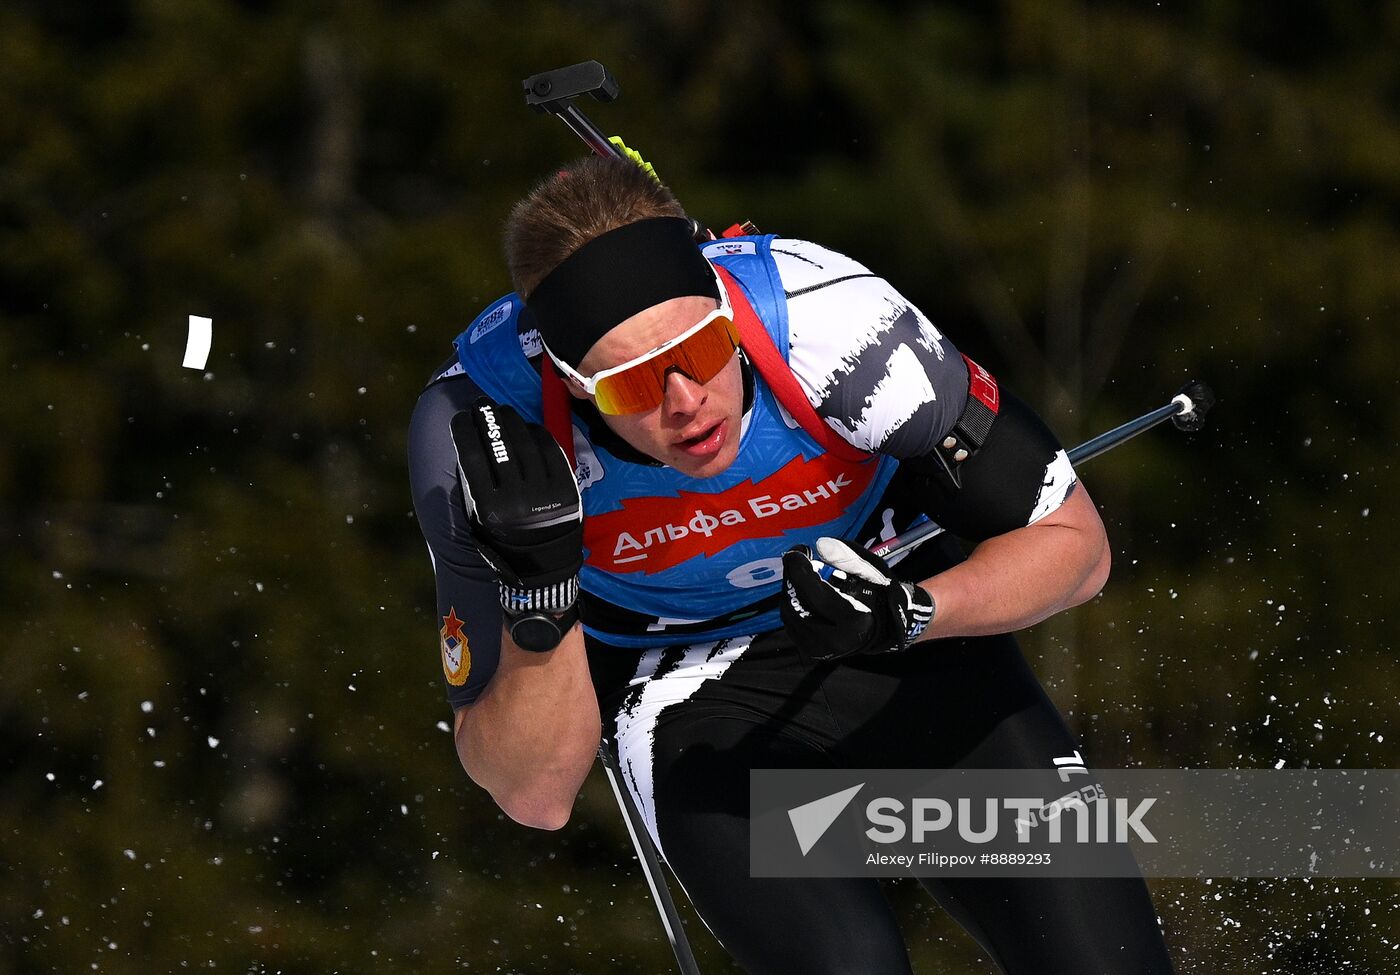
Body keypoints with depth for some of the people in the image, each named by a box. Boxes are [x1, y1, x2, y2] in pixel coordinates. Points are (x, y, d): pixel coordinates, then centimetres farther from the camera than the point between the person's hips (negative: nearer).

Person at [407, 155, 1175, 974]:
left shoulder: (829, 320, -32)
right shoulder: (481, 427, -29)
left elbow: (1072, 542, -16)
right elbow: (534, 795, -22)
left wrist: (910, 614, -35)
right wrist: (536, 604, -40)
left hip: (896, 611, 1)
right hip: (690, 685, -1)